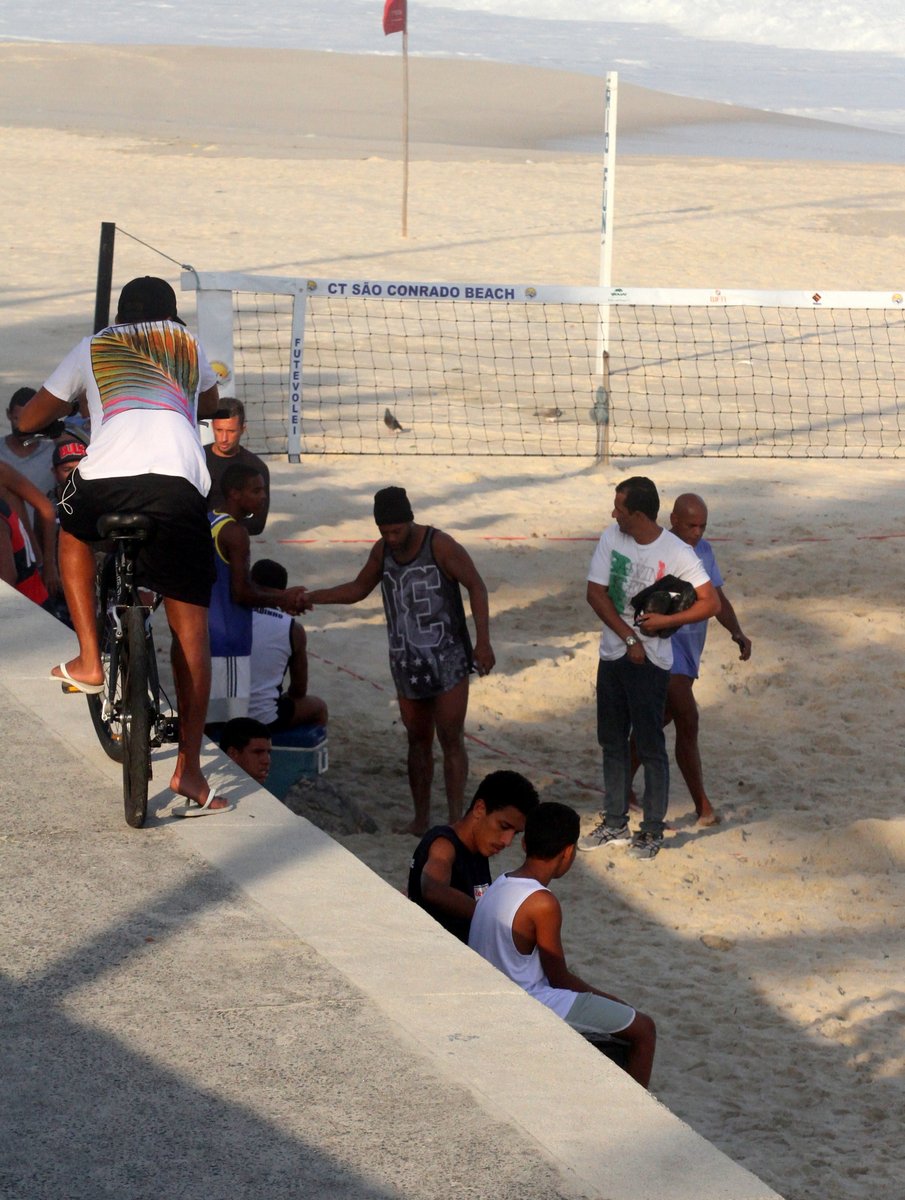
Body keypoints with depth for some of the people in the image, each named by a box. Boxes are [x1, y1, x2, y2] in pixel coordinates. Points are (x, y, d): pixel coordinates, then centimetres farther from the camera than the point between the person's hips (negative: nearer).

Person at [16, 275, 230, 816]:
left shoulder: (92, 349, 26)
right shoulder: (188, 345, 29)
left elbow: (29, 419, 31)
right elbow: (211, 403, 49)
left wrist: (59, 417, 54)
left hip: (107, 477, 0)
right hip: (181, 484, 0)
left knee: (73, 533, 36)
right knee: (190, 627, 8)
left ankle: (89, 661, 24)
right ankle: (190, 767, 3)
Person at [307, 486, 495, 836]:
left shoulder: (439, 545, -13)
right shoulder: (382, 551, 6)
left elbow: (476, 586, -10)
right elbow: (358, 589, 20)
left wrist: (482, 641, -17)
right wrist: (311, 597, 8)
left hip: (448, 661, -6)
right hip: (406, 663, 6)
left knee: (451, 740, -6)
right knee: (418, 741, 10)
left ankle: (455, 820, -4)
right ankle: (421, 820, 16)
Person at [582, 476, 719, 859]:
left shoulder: (677, 553, -15)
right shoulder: (611, 538, -3)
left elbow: (710, 603, -13)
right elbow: (595, 593, -4)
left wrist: (665, 621, -23)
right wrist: (629, 638, -11)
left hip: (651, 660, -5)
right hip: (613, 652, 5)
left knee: (650, 747, 0)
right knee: (612, 742, 14)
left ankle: (653, 830, 12)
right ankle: (615, 823, 25)